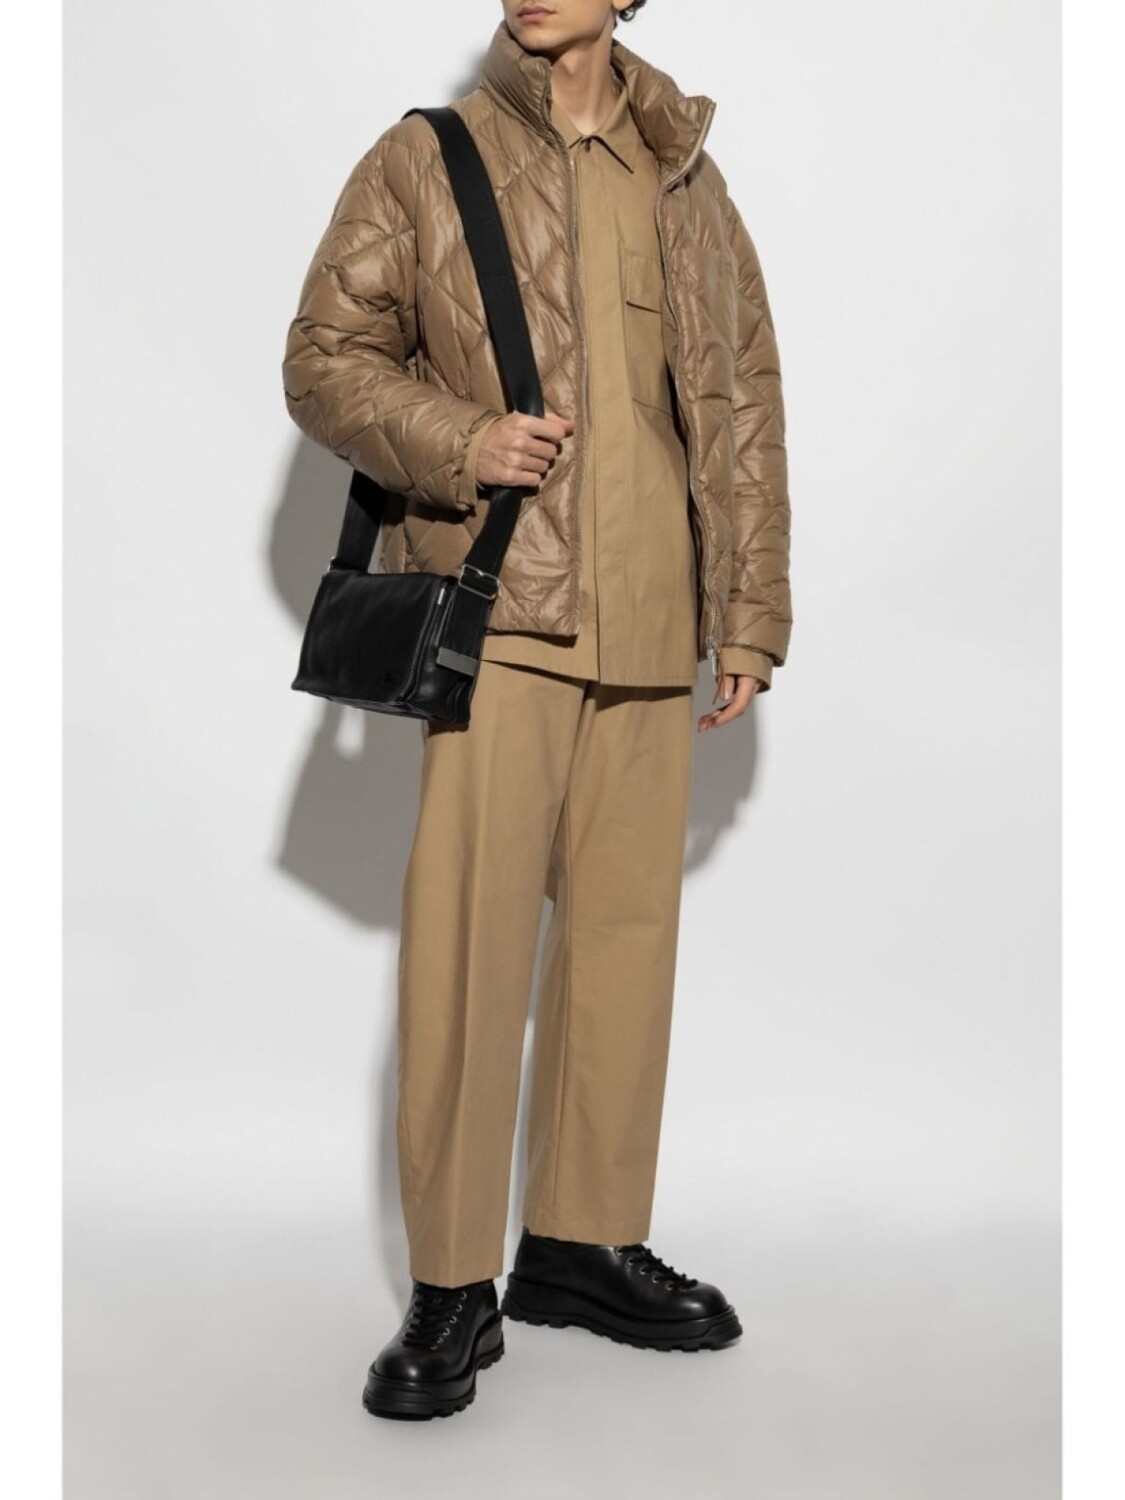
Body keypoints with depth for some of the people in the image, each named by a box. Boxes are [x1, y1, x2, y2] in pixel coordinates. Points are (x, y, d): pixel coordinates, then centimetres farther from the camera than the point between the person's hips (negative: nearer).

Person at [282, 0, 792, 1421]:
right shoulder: (421, 163, 7)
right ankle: (452, 1287, 6)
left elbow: (744, 401, 16)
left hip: (649, 624, 4)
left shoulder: (688, 181, 16)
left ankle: (584, 1242, 21)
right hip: (497, 606, -3)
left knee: (625, 926, 7)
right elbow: (324, 357, 5)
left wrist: (751, 611, 10)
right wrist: (458, 440, -13)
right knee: (467, 929, -6)